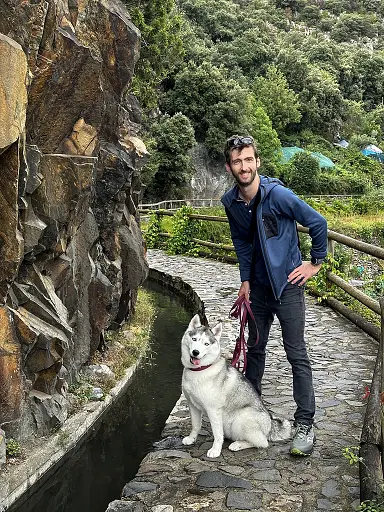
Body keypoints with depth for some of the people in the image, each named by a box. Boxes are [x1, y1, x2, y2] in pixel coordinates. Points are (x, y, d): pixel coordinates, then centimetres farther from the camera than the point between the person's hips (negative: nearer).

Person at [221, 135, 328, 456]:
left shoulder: (278, 195, -20)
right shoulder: (231, 202, -2)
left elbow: (317, 222, -11)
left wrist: (316, 262, -6)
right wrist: (245, 280, 10)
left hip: (287, 283, -6)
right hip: (258, 285, 6)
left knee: (297, 354, -3)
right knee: (255, 348, 17)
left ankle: (305, 424, 5)